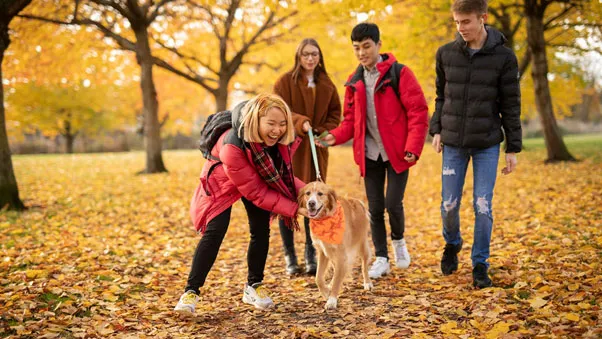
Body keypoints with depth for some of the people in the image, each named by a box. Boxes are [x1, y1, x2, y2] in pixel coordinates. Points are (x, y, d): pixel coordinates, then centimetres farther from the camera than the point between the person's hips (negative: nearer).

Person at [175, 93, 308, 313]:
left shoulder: (281, 139, -27)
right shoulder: (232, 147, -43)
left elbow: (282, 175, -6)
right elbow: (255, 192, -34)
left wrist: (306, 192, -21)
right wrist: (294, 209, -36)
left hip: (260, 178, 5)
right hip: (223, 182, -5)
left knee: (261, 230, -2)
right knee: (214, 231, -16)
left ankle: (253, 286, 15)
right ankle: (191, 291, -7)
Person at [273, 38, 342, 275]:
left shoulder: (326, 84, 9)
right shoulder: (285, 81, -2)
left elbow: (335, 113, 13)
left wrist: (324, 131, -5)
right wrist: (300, 122, -26)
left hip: (316, 149, 3)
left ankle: (311, 256, 14)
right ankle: (290, 257, 9)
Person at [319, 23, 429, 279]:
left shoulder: (399, 74, -8)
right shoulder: (354, 81, 8)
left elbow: (418, 112, -10)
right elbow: (351, 119, 12)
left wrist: (413, 147, -19)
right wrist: (336, 136, -8)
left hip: (397, 152, -4)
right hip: (369, 154, 4)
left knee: (393, 203, -8)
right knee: (375, 207, 5)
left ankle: (398, 240, 23)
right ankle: (381, 258, 18)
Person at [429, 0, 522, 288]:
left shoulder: (504, 57, -6)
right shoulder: (446, 53, 0)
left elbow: (511, 105, -3)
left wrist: (513, 148, -3)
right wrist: (436, 130, 3)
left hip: (487, 144, -2)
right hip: (453, 143, 2)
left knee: (483, 206, -2)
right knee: (449, 204, 5)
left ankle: (480, 265, 13)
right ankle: (452, 244, 35)